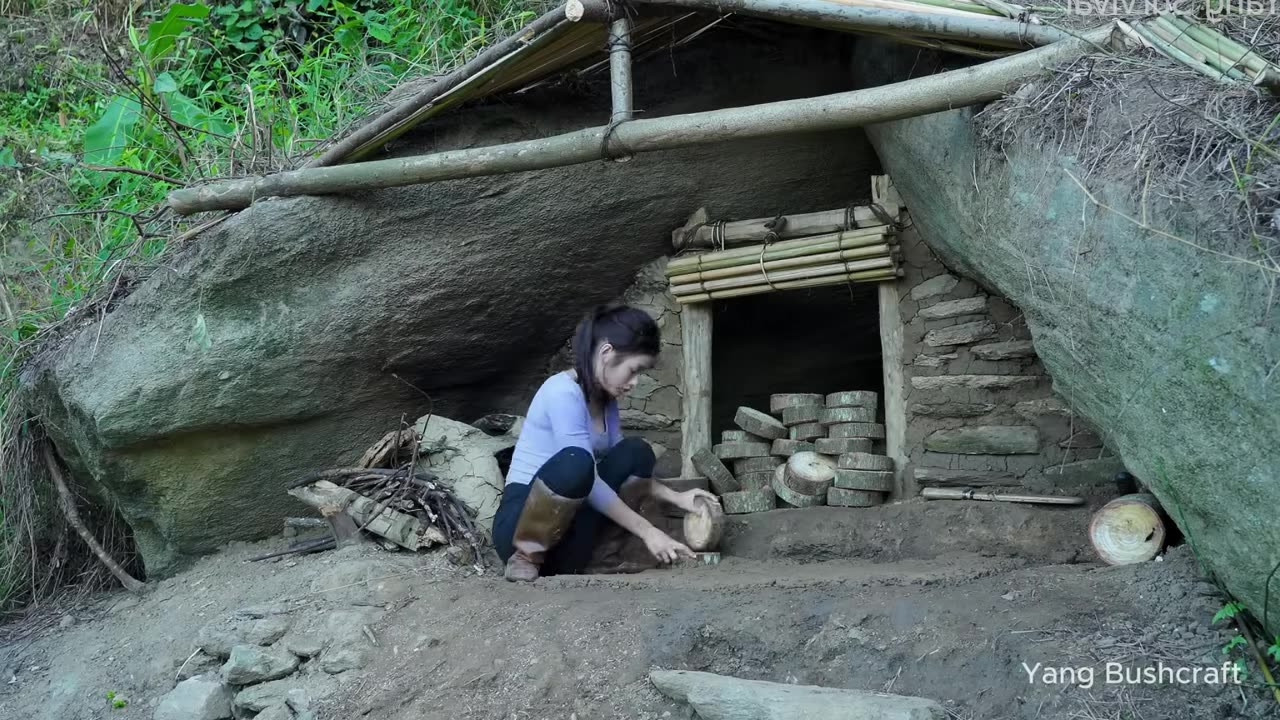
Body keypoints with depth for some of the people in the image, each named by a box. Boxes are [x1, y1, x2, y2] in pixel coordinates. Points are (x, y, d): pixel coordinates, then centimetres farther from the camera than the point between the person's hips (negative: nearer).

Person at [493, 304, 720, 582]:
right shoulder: (563, 392, -19)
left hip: (563, 519, 9)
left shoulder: (605, 399, 9)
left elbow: (625, 472, 16)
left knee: (636, 454, -6)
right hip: (520, 520, -8)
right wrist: (647, 531, -21)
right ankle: (526, 556, -14)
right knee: (574, 462, -36)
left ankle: (561, 560, -9)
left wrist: (675, 497, 1)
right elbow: (585, 478, -23)